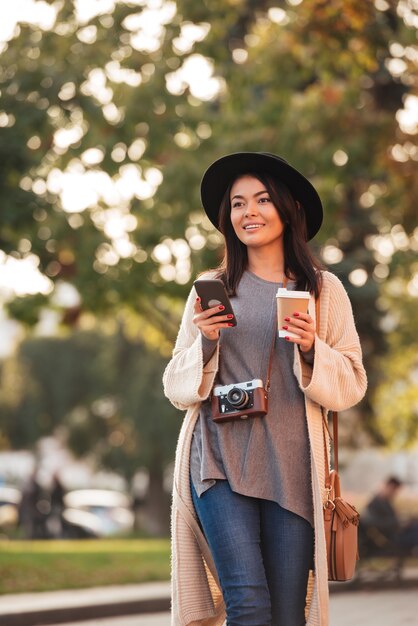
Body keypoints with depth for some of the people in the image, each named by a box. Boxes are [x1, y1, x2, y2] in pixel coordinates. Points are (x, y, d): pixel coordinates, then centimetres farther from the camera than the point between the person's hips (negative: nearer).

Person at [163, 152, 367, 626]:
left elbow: (351, 384, 7)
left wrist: (312, 350, -11)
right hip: (221, 459, 0)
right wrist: (205, 342, -7)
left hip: (291, 466, 1)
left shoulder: (323, 290, 10)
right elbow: (178, 388, 12)